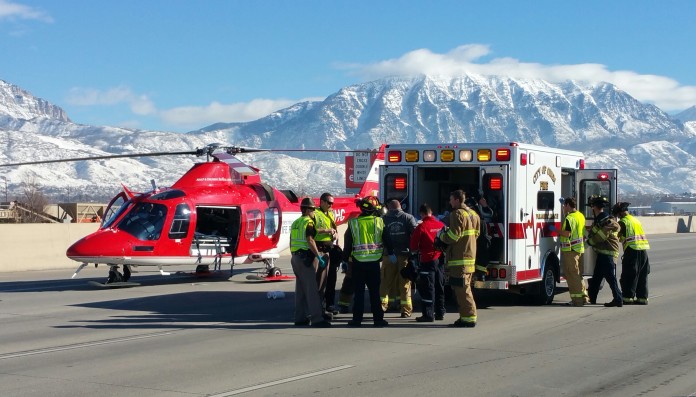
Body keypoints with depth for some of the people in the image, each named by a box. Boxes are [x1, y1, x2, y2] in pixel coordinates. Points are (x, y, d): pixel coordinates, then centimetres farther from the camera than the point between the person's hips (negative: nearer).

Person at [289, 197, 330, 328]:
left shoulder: (295, 223, 17)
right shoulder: (308, 222, -10)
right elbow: (310, 240, -20)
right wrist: (318, 256, -20)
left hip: (295, 257, 9)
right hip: (306, 257, -9)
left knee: (300, 288, 13)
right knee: (312, 288, -10)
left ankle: (300, 318, 16)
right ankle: (317, 319, -13)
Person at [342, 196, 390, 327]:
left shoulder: (353, 223, -3)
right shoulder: (379, 222, -2)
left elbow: (348, 244, 1)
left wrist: (345, 259, 10)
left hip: (358, 262, 0)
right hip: (374, 262, 1)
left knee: (359, 291, 5)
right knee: (375, 291, 6)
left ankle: (357, 318, 5)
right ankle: (378, 318, 6)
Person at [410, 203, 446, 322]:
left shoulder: (421, 227, -13)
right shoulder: (441, 225, 2)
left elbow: (413, 246, -8)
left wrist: (417, 250, 12)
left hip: (427, 260, -5)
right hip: (440, 260, 5)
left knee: (427, 288, -1)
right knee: (439, 287, 14)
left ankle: (428, 315, -2)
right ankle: (440, 313, 21)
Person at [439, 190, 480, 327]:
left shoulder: (457, 214, -14)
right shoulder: (473, 214, 16)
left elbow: (452, 237, -20)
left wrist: (441, 235, 1)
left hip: (459, 259, -10)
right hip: (470, 256, 10)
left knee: (462, 289, -7)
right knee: (464, 288, 16)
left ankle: (469, 318, -7)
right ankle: (466, 316, 20)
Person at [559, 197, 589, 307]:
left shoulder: (569, 218, -16)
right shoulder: (581, 215, 13)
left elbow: (567, 233, -23)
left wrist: (557, 231, -11)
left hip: (570, 249, -9)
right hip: (580, 248, 9)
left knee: (573, 275, -5)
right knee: (578, 274, 16)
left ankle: (577, 299, -5)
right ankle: (584, 297, 17)